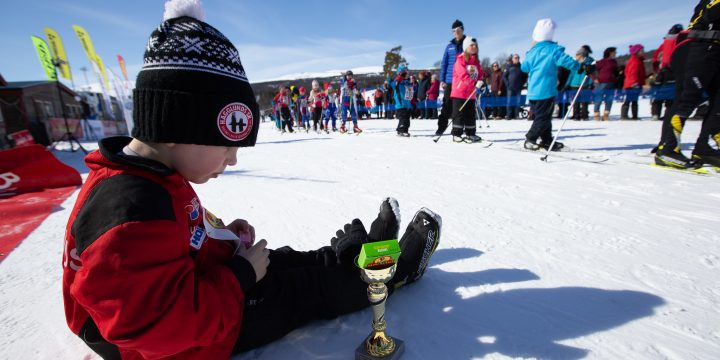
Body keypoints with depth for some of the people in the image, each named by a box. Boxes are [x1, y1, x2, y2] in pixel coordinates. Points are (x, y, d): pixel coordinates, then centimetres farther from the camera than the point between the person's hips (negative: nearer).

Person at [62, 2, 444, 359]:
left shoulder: (147, 181, -3)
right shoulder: (132, 212, -35)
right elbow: (164, 325, -34)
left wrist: (222, 235, -2)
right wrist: (240, 276, -23)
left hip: (198, 284, 9)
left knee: (287, 262, 11)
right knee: (309, 288, -3)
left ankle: (364, 249, 29)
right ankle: (394, 270, 15)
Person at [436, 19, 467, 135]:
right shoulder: (450, 46, 12)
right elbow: (444, 63, 11)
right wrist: (442, 79, 3)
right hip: (449, 80, 1)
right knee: (447, 104, 1)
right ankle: (441, 127, 7)